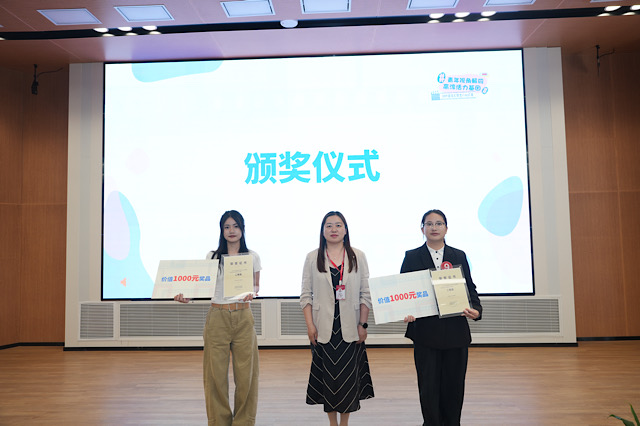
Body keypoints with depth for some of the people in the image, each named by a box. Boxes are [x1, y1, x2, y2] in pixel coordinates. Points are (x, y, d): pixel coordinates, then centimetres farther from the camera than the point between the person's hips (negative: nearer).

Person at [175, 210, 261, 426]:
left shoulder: (252, 257, 7)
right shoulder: (212, 256, 6)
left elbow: (256, 285, 13)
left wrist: (252, 293, -10)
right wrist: (186, 297, -14)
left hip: (243, 317, 0)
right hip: (217, 317, 0)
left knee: (245, 371, 2)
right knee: (216, 371, 2)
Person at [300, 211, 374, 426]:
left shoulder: (358, 257, 5)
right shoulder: (313, 258, 5)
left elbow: (365, 294, 4)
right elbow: (306, 295, 2)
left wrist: (363, 324, -2)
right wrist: (310, 325, -5)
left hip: (350, 327, 0)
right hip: (324, 327, 0)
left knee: (349, 374, 2)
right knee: (327, 374, 5)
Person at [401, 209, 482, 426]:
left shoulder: (459, 256, 9)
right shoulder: (412, 257, 3)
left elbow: (470, 288, 9)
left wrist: (476, 310, -9)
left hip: (455, 332, 2)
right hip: (425, 332, -2)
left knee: (454, 386, 9)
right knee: (428, 387, 3)